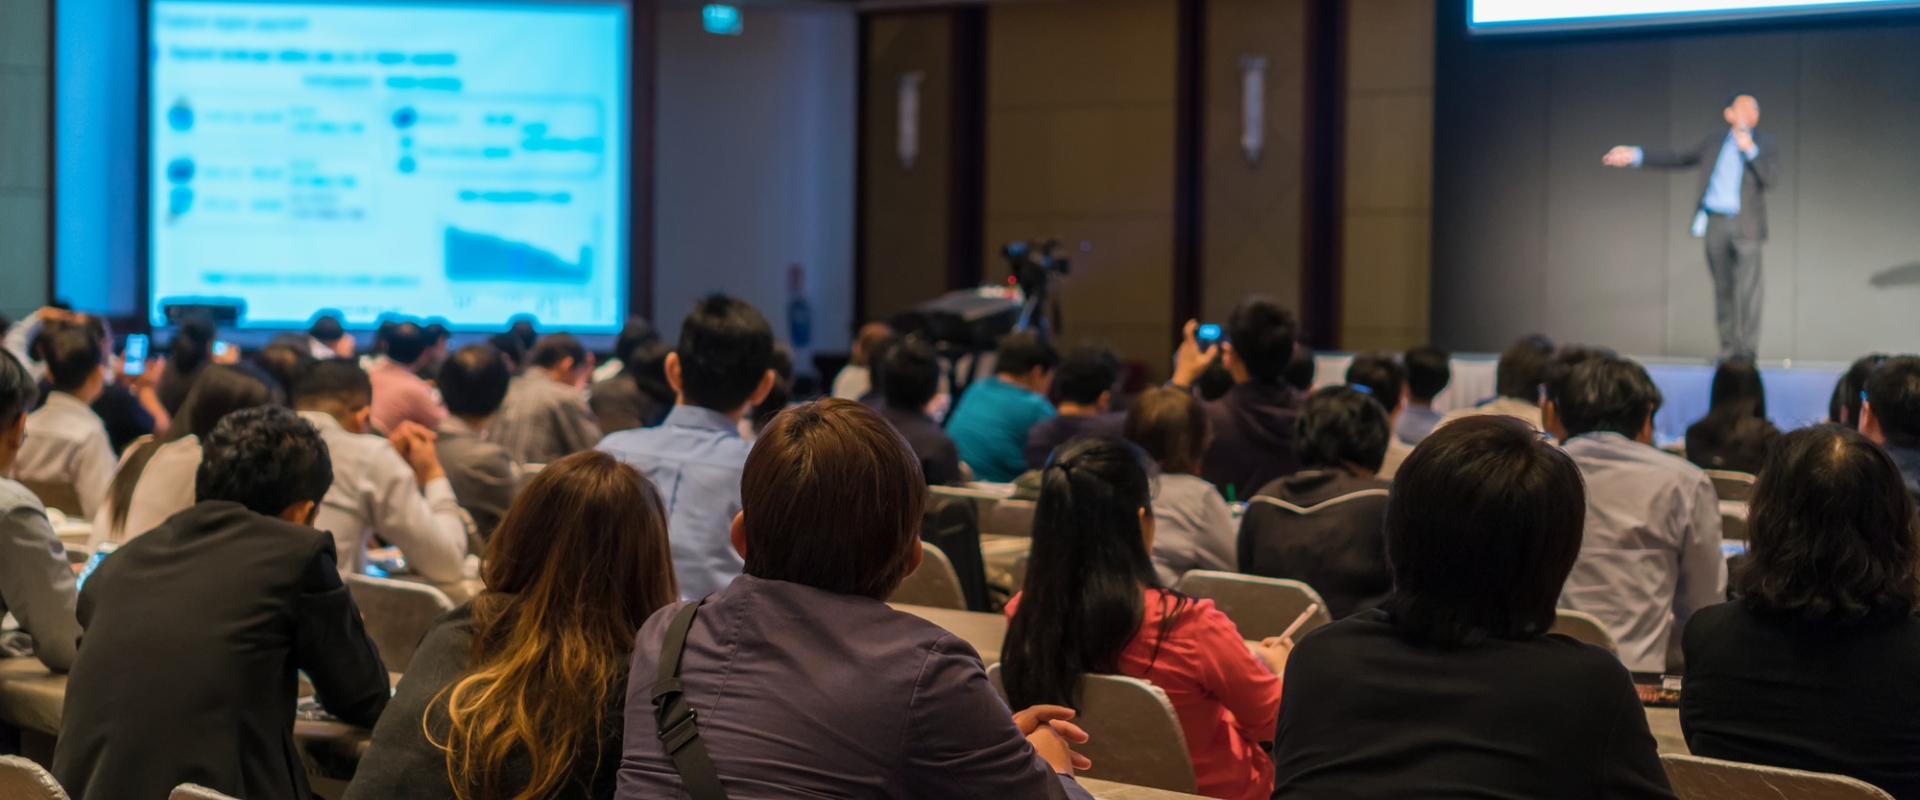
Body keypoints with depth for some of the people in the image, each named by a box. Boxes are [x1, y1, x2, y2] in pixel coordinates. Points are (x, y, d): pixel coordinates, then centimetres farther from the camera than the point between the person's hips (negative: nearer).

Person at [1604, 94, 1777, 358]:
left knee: (1748, 288, -11)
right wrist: (1635, 155, 13)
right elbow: (1677, 159, 17)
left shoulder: (1766, 146, 9)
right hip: (1714, 224, 3)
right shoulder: (1714, 142, 17)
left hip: (1745, 226, -3)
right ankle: (1728, 349, 10)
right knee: (1722, 288, 4)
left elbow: (1769, 178, -5)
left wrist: (1750, 150, -13)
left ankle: (1749, 349, -9)